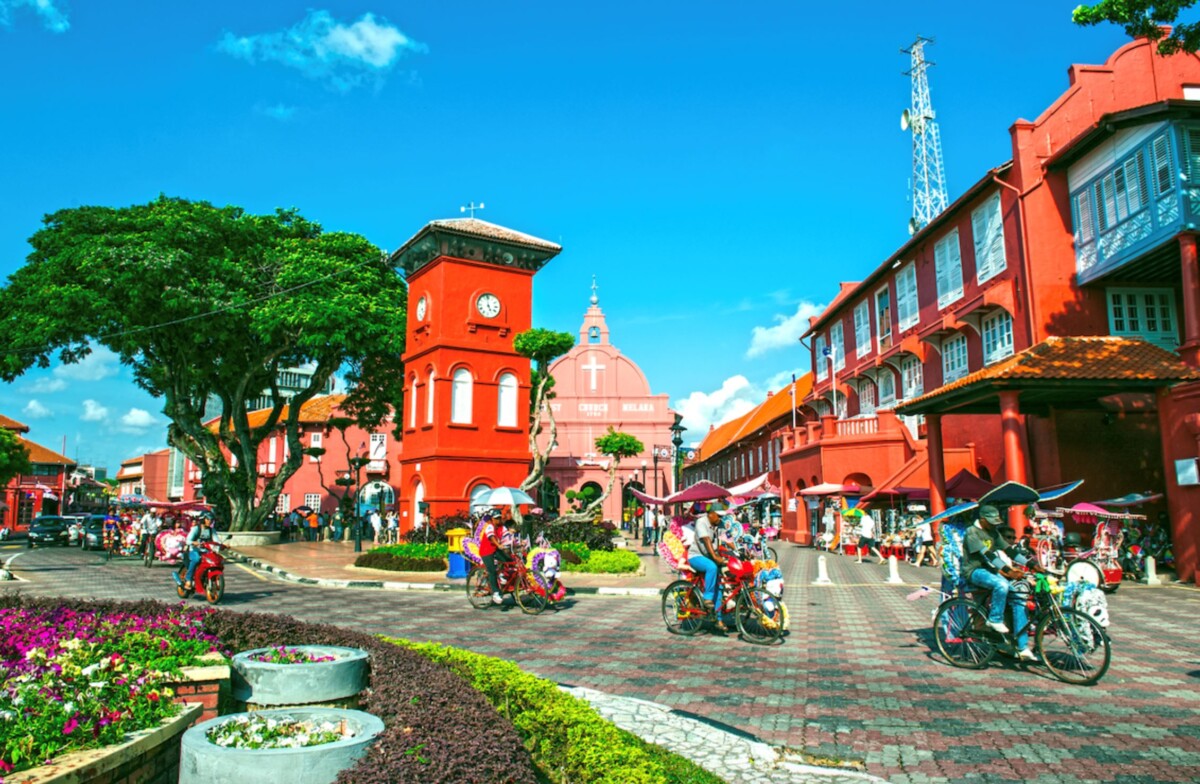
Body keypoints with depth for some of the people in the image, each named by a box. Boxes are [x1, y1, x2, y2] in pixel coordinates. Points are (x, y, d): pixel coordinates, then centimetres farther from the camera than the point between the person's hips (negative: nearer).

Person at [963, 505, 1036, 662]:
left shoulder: (993, 532, 12)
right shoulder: (972, 532, -13)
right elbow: (986, 554, -24)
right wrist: (1008, 569, -35)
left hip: (989, 571, 8)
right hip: (974, 572, -7)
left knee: (1018, 598, -9)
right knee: (1001, 584, -36)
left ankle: (1022, 648, -6)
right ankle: (995, 619, -13)